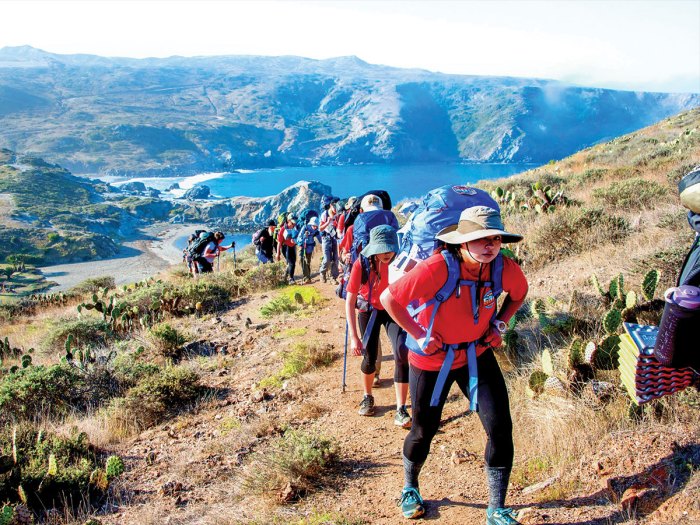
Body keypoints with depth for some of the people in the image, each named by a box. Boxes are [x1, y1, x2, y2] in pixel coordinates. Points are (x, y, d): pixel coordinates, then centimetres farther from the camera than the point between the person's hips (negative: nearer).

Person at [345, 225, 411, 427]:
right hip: (369, 310, 0)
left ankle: (401, 410, -7)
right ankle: (367, 397, 33)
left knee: (403, 354, -17)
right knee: (370, 357, 3)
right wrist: (353, 337, -26)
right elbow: (350, 301, -23)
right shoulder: (362, 264, -27)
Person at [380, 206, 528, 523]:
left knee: (501, 428, -5)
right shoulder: (437, 268, -31)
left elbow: (519, 293, 10)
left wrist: (499, 323, -2)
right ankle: (410, 487, 44)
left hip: (478, 356, 4)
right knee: (424, 431, 12)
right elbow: (389, 298, -24)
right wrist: (419, 335, -21)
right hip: (431, 359, -3)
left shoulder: (505, 268, -15)